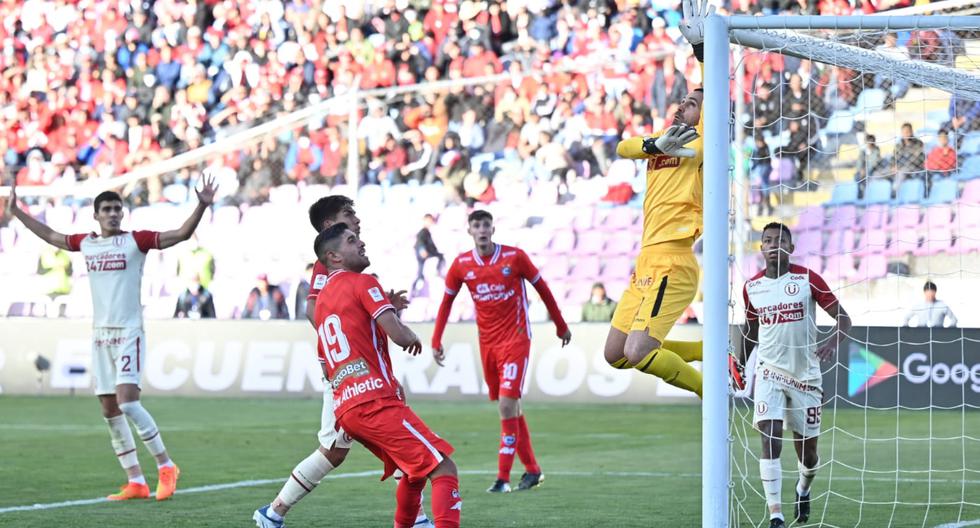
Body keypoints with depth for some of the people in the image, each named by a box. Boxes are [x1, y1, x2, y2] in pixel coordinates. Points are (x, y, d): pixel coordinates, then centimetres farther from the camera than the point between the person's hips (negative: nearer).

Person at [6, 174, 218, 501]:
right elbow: (50, 236, 27)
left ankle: (166, 467, -5)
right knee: (110, 410, 4)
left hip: (129, 333, -6)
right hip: (100, 335, 6)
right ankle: (136, 482, 8)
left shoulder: (136, 241, -4)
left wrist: (202, 206, -24)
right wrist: (16, 212, 31)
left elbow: (181, 234, -11)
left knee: (127, 402, -18)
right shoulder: (86, 244, 11)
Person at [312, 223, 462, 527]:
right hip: (375, 402, -9)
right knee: (443, 469, -12)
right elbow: (399, 336, -14)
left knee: (416, 471, 25)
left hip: (344, 409, 9)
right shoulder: (362, 283, -1)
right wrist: (411, 335, 10)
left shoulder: (321, 301, 24)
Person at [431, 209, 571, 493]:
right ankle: (532, 470, 21)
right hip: (487, 343, 4)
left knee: (507, 405, -15)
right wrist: (436, 341, 6)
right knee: (510, 408, 9)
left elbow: (542, 288, 4)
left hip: (515, 339, -4)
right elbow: (447, 300, 11)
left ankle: (503, 477, -13)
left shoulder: (514, 256, -7)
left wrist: (561, 326, 11)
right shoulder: (461, 264, 1)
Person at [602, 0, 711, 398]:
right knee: (615, 356, 12)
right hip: (647, 262, 9)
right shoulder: (661, 144, 18)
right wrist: (658, 145, -17)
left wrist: (700, 46, -21)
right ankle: (712, 353, 20)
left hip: (672, 265, -9)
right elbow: (622, 148, 1)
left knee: (638, 353, -18)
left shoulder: (702, 144, -2)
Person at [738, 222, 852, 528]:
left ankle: (803, 490, 44)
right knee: (770, 437, -18)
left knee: (807, 448, 9)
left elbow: (843, 318, -6)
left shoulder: (807, 279, -7)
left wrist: (833, 342, -25)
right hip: (770, 372, 1)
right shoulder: (751, 287, 2)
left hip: (805, 374, -1)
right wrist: (739, 365, 12)